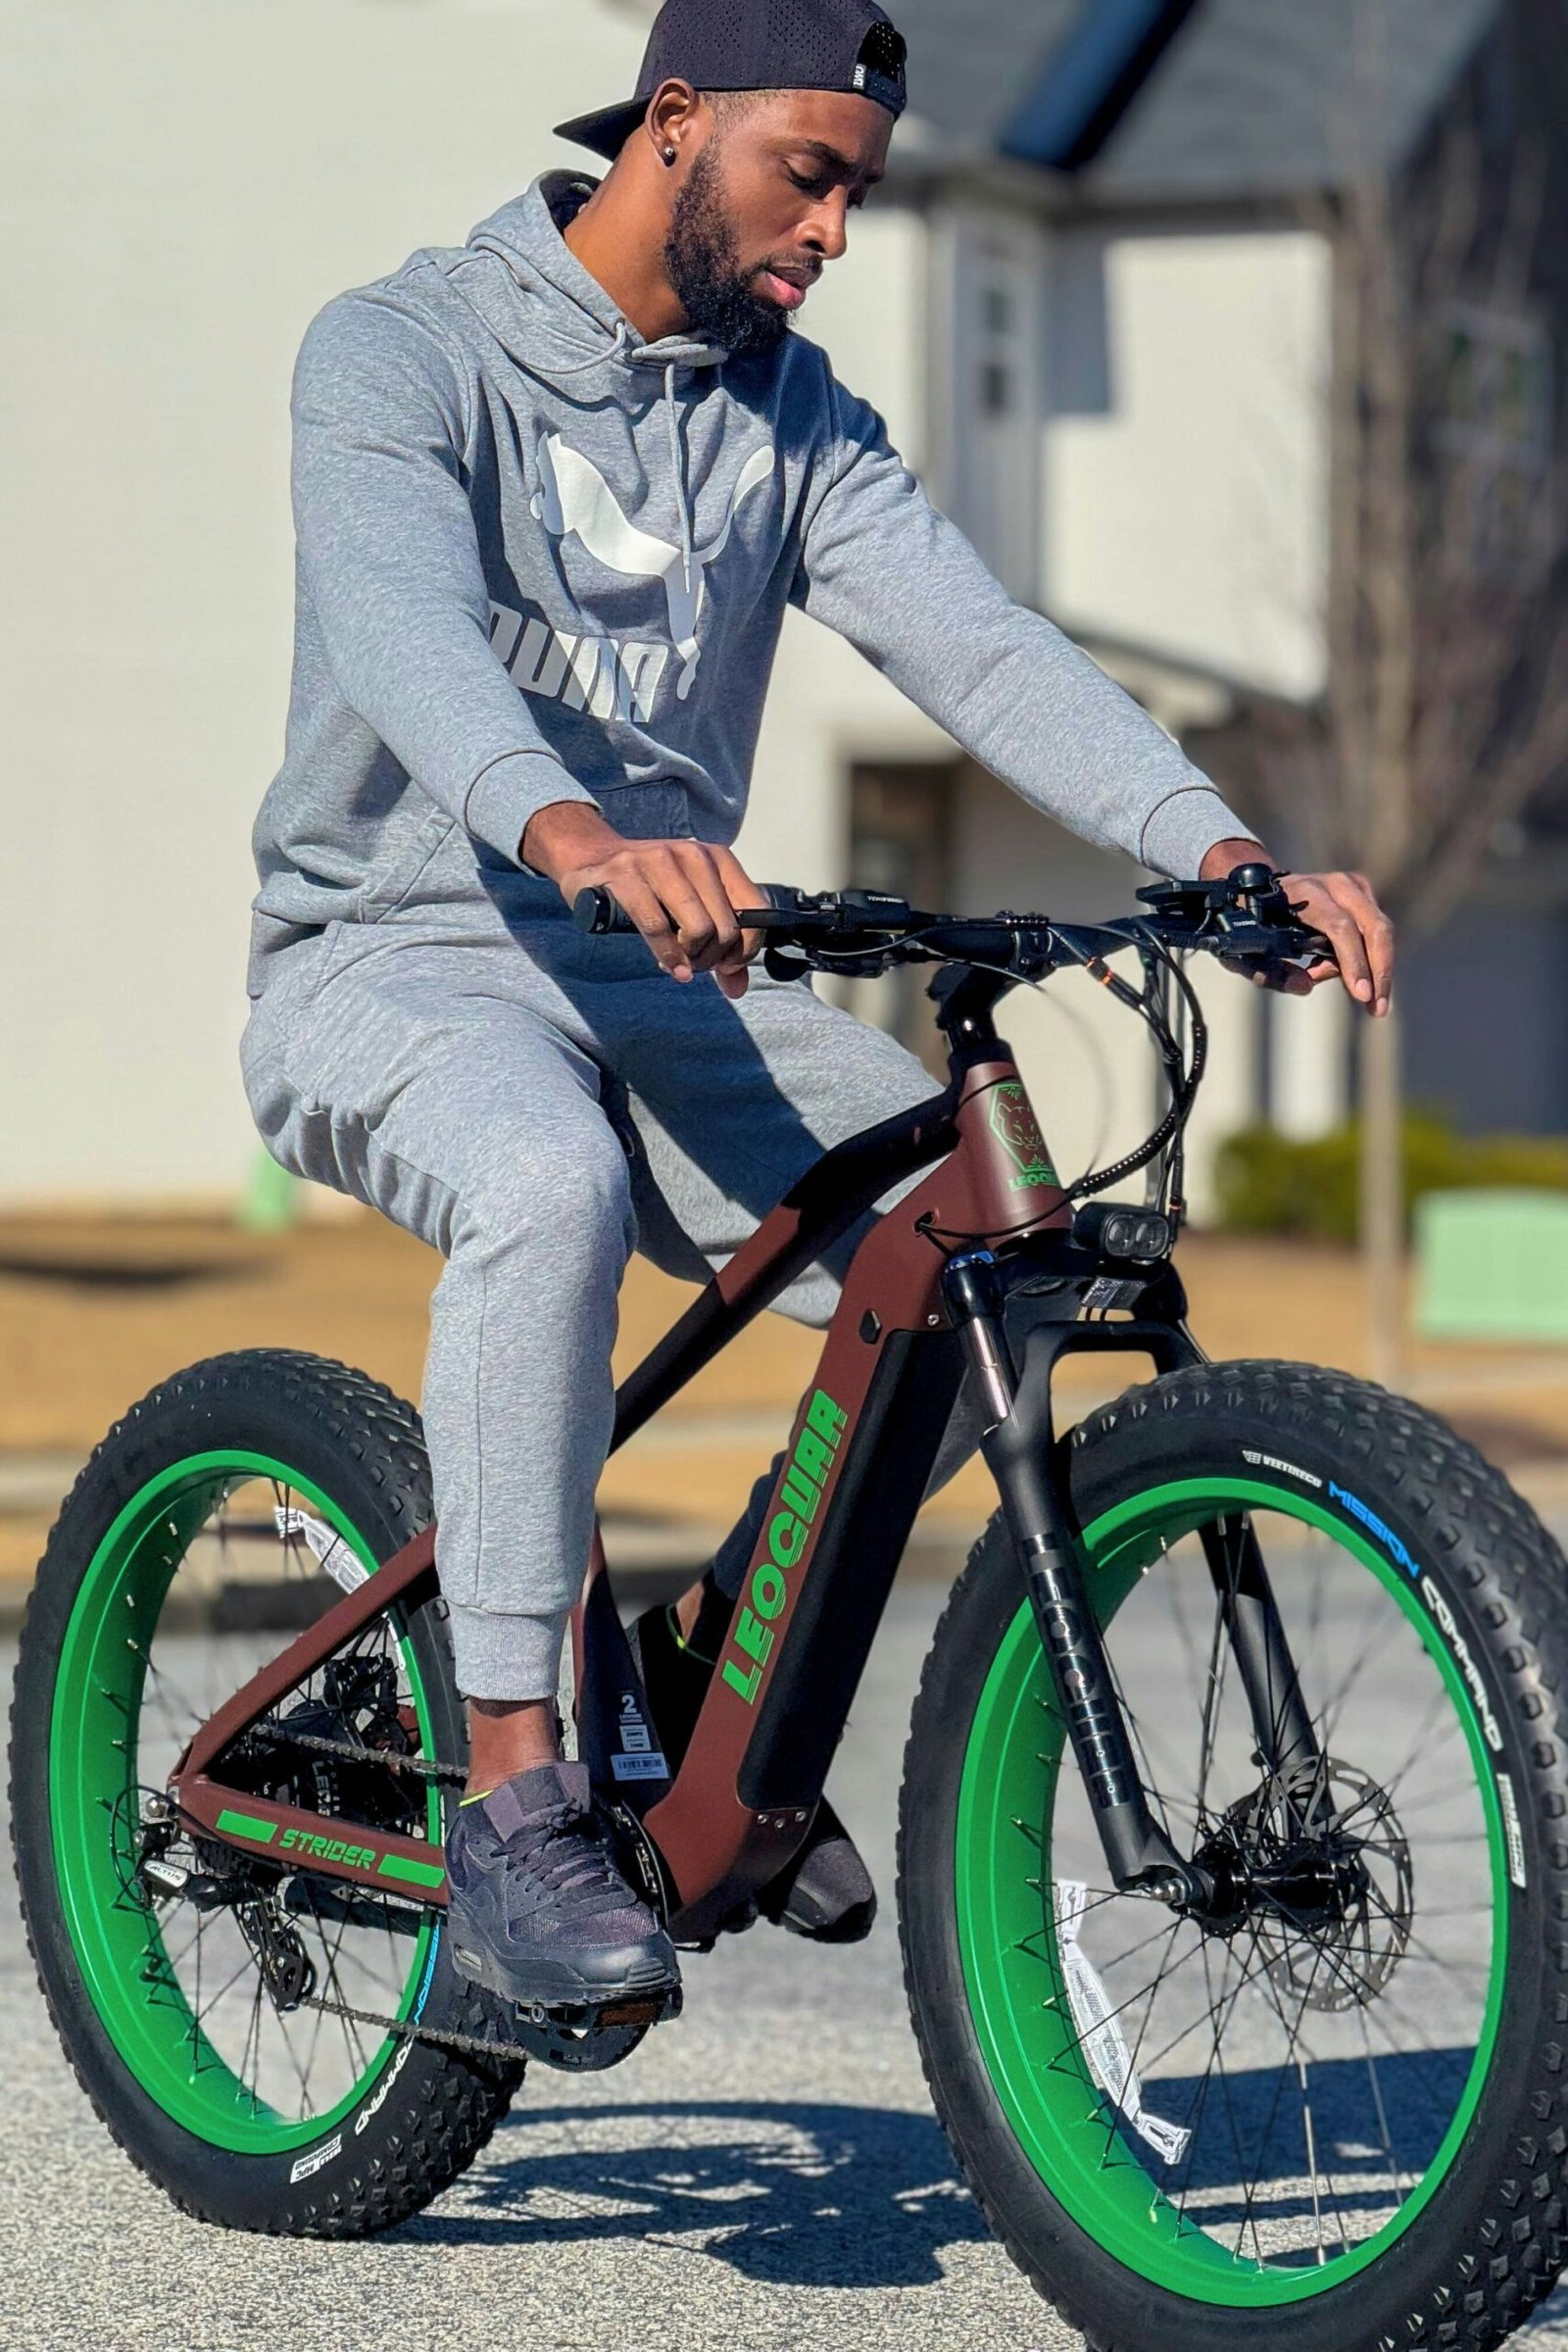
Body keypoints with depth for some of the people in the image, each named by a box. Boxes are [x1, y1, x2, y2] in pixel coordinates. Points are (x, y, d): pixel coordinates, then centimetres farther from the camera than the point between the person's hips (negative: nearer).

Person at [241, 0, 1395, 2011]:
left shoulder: (790, 415, 8)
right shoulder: (399, 356, -9)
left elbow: (981, 650, -6)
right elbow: (400, 624, -29)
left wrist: (1221, 849, -24)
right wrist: (567, 834, -51)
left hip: (666, 980, 6)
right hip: (396, 960, -5)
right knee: (549, 1186, -39)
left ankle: (723, 1649, 6)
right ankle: (510, 1793, -30)